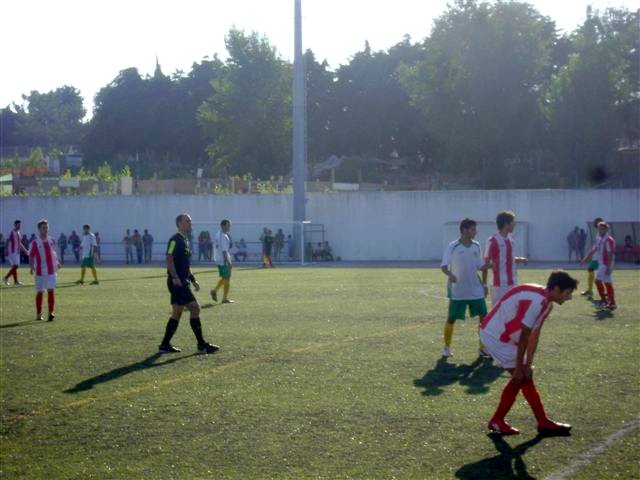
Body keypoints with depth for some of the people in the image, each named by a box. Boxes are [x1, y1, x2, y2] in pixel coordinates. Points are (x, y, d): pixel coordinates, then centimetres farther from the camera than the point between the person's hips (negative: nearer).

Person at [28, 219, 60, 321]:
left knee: (51, 291, -8)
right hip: (40, 271, -2)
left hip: (52, 271, 2)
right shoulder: (35, 243, -6)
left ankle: (51, 312, -11)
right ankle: (39, 314, 18)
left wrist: (56, 262, 14)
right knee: (39, 292, 6)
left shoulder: (52, 240, 7)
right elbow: (31, 256, -6)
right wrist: (31, 267, -21)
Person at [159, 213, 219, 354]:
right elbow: (169, 259, -19)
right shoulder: (175, 240, -10)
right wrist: (175, 277, -28)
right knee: (195, 308, -10)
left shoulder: (186, 241, 19)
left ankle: (165, 345, 16)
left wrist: (193, 280, 22)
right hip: (177, 283, -10)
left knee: (176, 314, 11)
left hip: (183, 283, 10)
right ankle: (202, 345, -7)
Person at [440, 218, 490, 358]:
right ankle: (447, 347, 19)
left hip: (476, 290, 4)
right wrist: (449, 274, -34)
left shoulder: (476, 246, 5)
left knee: (484, 317, -1)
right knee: (451, 319, 2)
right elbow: (443, 266, -13)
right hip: (457, 291, -4)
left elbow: (481, 266, 13)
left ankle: (483, 348, 7)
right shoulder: (453, 247, -10)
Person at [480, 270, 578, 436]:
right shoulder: (536, 301, -27)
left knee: (522, 378, 9)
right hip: (495, 336, -10)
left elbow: (534, 335, 5)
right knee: (523, 378, -7)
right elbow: (524, 336, -23)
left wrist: (527, 364, 1)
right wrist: (519, 368, -17)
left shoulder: (545, 302, 5)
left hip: (503, 336, 10)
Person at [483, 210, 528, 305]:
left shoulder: (510, 238, 11)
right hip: (500, 284, -8)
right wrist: (484, 284, -11)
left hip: (513, 283, 8)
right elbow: (486, 263, -9)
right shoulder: (493, 241, -12)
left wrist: (520, 259, 2)